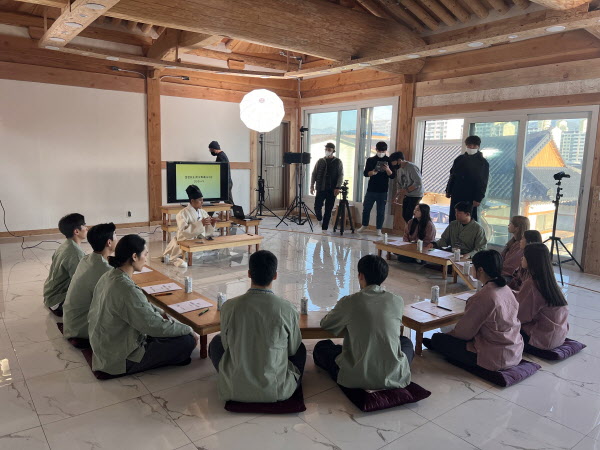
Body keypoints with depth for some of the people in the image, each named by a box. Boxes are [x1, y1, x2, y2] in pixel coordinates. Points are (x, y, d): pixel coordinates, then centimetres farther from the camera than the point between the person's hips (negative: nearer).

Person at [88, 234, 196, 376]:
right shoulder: (126, 289, -31)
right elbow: (156, 326, -25)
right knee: (188, 340, -10)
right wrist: (188, 330, -12)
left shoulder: (109, 276, -3)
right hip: (121, 360, -9)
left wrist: (159, 312, 5)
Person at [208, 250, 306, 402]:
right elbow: (293, 349, 0)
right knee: (301, 348, 27)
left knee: (216, 341, 25)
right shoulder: (287, 309, -17)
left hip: (235, 391, 0)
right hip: (278, 391, 0)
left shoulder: (229, 307, -15)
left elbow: (226, 345, 2)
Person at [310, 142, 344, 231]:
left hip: (332, 190, -1)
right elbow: (314, 174, 11)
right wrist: (312, 186, 2)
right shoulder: (320, 161, 10)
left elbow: (341, 175, -2)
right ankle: (320, 219, 26)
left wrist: (338, 187, -13)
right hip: (320, 189, 1)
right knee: (317, 207, -6)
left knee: (328, 210, 1)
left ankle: (324, 228, 10)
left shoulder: (338, 162, 4)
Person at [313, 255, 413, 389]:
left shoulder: (349, 302, -8)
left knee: (321, 347, 21)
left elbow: (325, 324, 9)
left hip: (358, 379, -2)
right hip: (395, 378, 3)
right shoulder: (398, 301, -1)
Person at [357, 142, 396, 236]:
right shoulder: (370, 160, 6)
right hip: (371, 189, 2)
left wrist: (388, 170, -22)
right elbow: (365, 173, 2)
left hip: (383, 191, -1)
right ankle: (364, 226, 26)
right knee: (366, 208, 8)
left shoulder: (389, 161, 2)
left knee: (381, 211, 2)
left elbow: (393, 176, -2)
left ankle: (379, 229, 11)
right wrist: (372, 172, -19)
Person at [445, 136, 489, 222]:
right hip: (456, 195, 4)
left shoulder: (483, 163, -1)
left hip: (471, 198, -4)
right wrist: (448, 191, 13)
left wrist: (478, 199, -12)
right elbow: (452, 176, 17)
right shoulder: (460, 159, 10)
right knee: (453, 219, 6)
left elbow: (483, 183, -5)